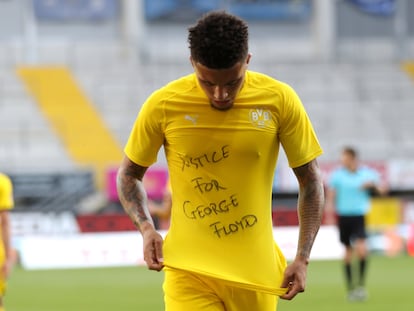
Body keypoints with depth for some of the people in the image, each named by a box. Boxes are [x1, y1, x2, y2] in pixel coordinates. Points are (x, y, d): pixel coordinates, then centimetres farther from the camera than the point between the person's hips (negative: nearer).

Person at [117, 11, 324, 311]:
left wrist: (303, 259, -3)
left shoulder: (279, 100, -5)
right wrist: (146, 228, -9)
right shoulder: (163, 105, -6)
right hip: (188, 271, -1)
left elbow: (310, 179, 4)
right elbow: (129, 173, 9)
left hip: (255, 273, 1)